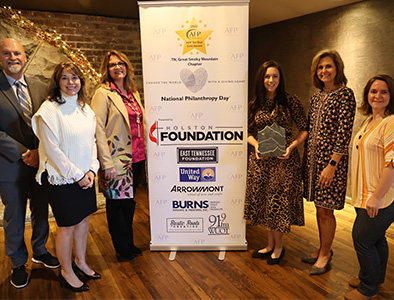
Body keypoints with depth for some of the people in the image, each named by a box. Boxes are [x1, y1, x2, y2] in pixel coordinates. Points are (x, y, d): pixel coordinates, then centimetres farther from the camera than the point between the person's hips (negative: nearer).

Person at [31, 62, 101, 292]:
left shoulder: (85, 109, 8)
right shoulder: (50, 109, -13)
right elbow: (52, 149, -16)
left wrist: (92, 170, -2)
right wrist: (77, 175, -14)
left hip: (85, 177, 6)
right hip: (62, 179, -6)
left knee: (84, 219, 16)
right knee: (67, 226, 6)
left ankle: (80, 262, 38)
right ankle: (67, 272, 27)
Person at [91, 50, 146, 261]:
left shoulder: (133, 93, 13)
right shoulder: (103, 93, -7)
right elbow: (97, 129, -13)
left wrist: (144, 154, 13)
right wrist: (106, 162, -18)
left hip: (135, 158, 6)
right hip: (116, 160, -6)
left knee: (129, 202, 16)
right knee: (117, 204, 7)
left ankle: (129, 243, 33)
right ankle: (122, 248, 25)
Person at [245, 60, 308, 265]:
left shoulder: (291, 101, -4)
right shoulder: (254, 104, 6)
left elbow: (304, 129, -1)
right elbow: (249, 132, 11)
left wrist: (291, 146, -16)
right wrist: (256, 145, -8)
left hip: (284, 158, -4)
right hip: (260, 158, 4)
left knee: (278, 201, 2)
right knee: (262, 200, 10)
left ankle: (278, 246, 24)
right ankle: (270, 245, 29)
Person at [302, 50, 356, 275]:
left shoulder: (345, 94, -9)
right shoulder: (317, 96, 13)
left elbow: (344, 133, -15)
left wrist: (332, 165, -19)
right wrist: (306, 157, 13)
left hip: (331, 159, -7)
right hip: (313, 157, 7)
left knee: (325, 210, 2)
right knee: (319, 207, 15)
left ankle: (325, 254, 21)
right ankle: (324, 249, 31)